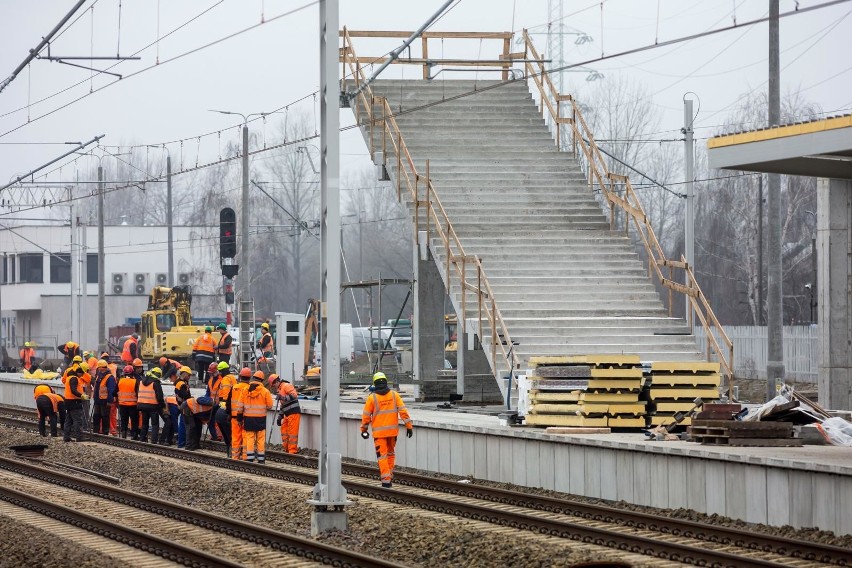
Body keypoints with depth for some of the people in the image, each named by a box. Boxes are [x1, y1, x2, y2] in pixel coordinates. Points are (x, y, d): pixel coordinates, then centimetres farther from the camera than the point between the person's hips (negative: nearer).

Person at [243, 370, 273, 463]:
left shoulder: (245, 390, -1)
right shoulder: (265, 391, -6)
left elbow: (241, 405, 1)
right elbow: (269, 406, -3)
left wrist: (241, 415, 12)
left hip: (248, 417, 1)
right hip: (261, 418, -1)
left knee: (249, 438, 5)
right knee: (261, 439, 5)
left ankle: (249, 458, 0)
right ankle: (261, 459, 7)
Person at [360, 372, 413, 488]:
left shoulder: (372, 398, -7)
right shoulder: (394, 395, -1)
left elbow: (366, 415, -1)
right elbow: (403, 411, -4)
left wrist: (364, 429, 12)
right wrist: (409, 426, 1)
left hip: (379, 432, -3)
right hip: (392, 430, 3)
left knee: (382, 455, 1)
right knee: (390, 452, 21)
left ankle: (386, 479, -7)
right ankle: (390, 475, 25)